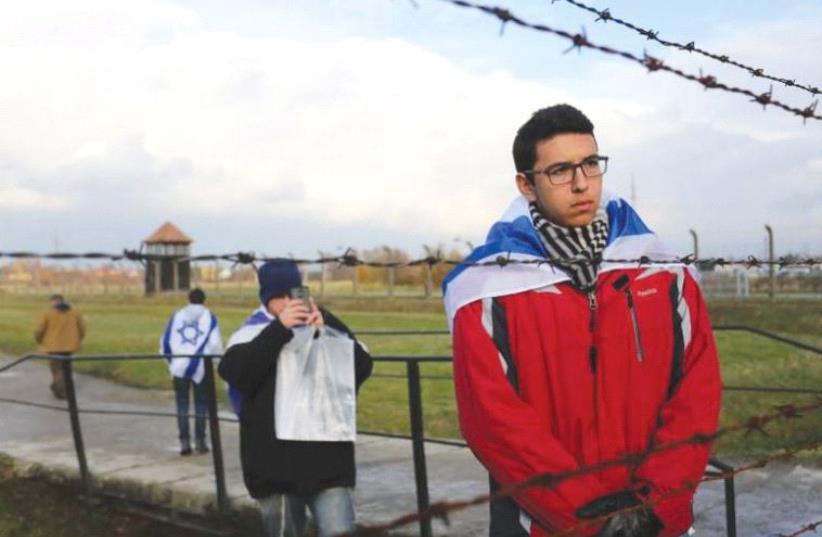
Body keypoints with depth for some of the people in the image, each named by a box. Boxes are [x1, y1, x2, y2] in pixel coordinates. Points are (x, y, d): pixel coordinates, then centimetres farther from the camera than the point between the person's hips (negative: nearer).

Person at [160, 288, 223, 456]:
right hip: (201, 367, -2)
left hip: (179, 366, 2)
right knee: (201, 404, 8)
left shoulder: (177, 316, 11)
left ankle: (184, 441, 1)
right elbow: (216, 343, -5)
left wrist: (171, 361, 21)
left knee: (182, 404, 8)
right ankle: (200, 441, 6)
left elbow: (165, 342, 8)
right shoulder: (209, 317, 4)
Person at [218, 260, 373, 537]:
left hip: (327, 459, 1)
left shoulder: (326, 326, 5)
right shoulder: (253, 333, 0)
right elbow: (234, 372, -19)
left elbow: (362, 367, -4)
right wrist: (279, 329, -24)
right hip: (275, 463, 0)